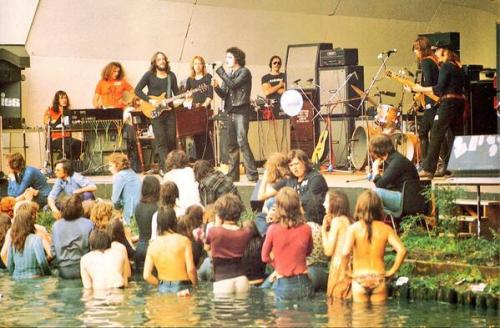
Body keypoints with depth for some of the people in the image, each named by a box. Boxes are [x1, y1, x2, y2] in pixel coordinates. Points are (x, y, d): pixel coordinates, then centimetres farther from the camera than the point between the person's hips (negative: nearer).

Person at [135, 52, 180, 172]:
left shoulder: (171, 75, 13)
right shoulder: (149, 75, 1)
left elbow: (176, 92, 14)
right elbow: (137, 90, -4)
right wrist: (150, 100, -13)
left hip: (169, 111, 4)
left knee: (171, 139, 0)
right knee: (161, 141, -9)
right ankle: (165, 168, -10)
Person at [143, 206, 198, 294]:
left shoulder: (152, 245, 0)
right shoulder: (183, 241, -10)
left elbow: (146, 276, -2)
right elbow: (190, 269, -14)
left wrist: (160, 284, 14)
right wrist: (195, 284, 4)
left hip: (163, 289, 3)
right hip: (181, 288, -3)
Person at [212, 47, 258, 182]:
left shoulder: (244, 72, -3)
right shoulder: (229, 74, 19)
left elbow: (232, 85, -17)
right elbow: (224, 94, 17)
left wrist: (220, 71, -11)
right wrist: (216, 87, -3)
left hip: (241, 111, -8)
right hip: (231, 112, 8)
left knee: (242, 142, -17)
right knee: (231, 144, 8)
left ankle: (252, 174, -18)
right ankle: (233, 175, 13)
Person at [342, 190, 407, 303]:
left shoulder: (353, 228, -6)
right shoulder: (385, 229, -1)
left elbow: (345, 252, -20)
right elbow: (402, 250, -9)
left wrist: (346, 271, -4)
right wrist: (392, 271, 1)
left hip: (359, 278, -1)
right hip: (379, 279, 1)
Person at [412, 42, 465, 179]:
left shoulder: (445, 66, -7)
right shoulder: (458, 67, 18)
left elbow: (440, 88, -15)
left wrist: (421, 89, -7)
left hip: (448, 102, -9)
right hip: (460, 101, 9)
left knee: (436, 135, -6)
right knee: (457, 135, 9)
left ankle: (428, 169, -8)